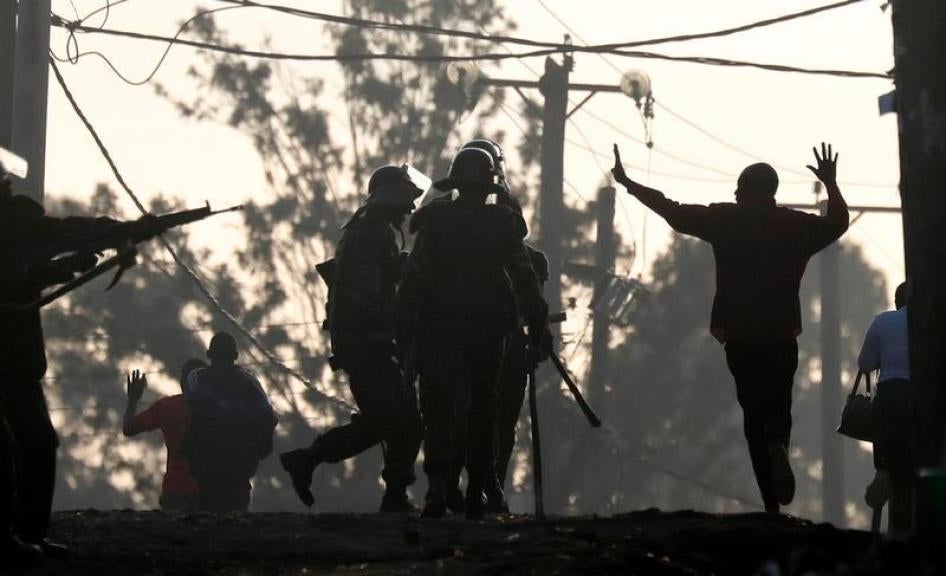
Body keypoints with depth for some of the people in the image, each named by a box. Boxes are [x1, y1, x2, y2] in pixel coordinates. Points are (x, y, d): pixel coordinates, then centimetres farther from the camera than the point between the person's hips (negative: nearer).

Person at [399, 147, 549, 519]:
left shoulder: (434, 220, -2)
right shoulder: (503, 223, 0)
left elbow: (413, 279, -5)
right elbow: (524, 279, -1)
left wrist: (404, 332, -2)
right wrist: (537, 327, 5)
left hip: (438, 331, -1)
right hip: (488, 331, 2)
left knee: (438, 409, -3)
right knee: (481, 411, 13)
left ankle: (438, 484, -23)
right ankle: (476, 494, 16)